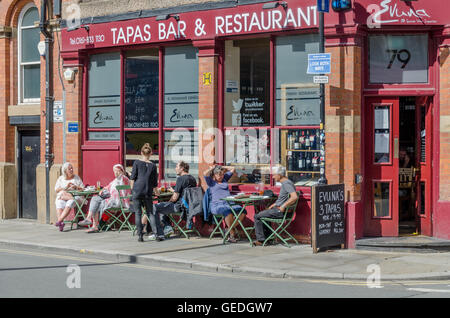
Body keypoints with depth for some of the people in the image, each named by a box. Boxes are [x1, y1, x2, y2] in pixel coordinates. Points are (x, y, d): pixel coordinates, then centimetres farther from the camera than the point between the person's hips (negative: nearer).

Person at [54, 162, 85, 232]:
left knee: (70, 203, -37)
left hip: (76, 196, -1)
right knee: (59, 204, -34)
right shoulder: (60, 179, 17)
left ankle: (59, 220, -45)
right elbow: (56, 190, 7)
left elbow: (83, 189, 10)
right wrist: (66, 187, -7)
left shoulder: (76, 178, 15)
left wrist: (76, 187, -10)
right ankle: (61, 223, -48)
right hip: (62, 195, 1)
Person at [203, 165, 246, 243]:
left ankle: (230, 229, -16)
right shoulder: (211, 182, 13)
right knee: (228, 211, -39)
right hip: (216, 205, -5)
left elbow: (232, 169, 33)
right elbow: (205, 174, -6)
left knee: (243, 211, -25)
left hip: (229, 203, 5)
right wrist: (212, 168, 11)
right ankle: (232, 234, -29)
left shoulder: (225, 179, 27)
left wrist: (221, 167, 27)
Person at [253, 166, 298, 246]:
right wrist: (275, 204, 18)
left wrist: (283, 206, -27)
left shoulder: (287, 183, -20)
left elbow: (294, 197, -34)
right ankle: (267, 238, 25)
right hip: (278, 208, 11)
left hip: (280, 212, -11)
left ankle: (261, 240, 1)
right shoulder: (284, 183, 13)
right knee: (262, 214, 29)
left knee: (257, 217, -4)